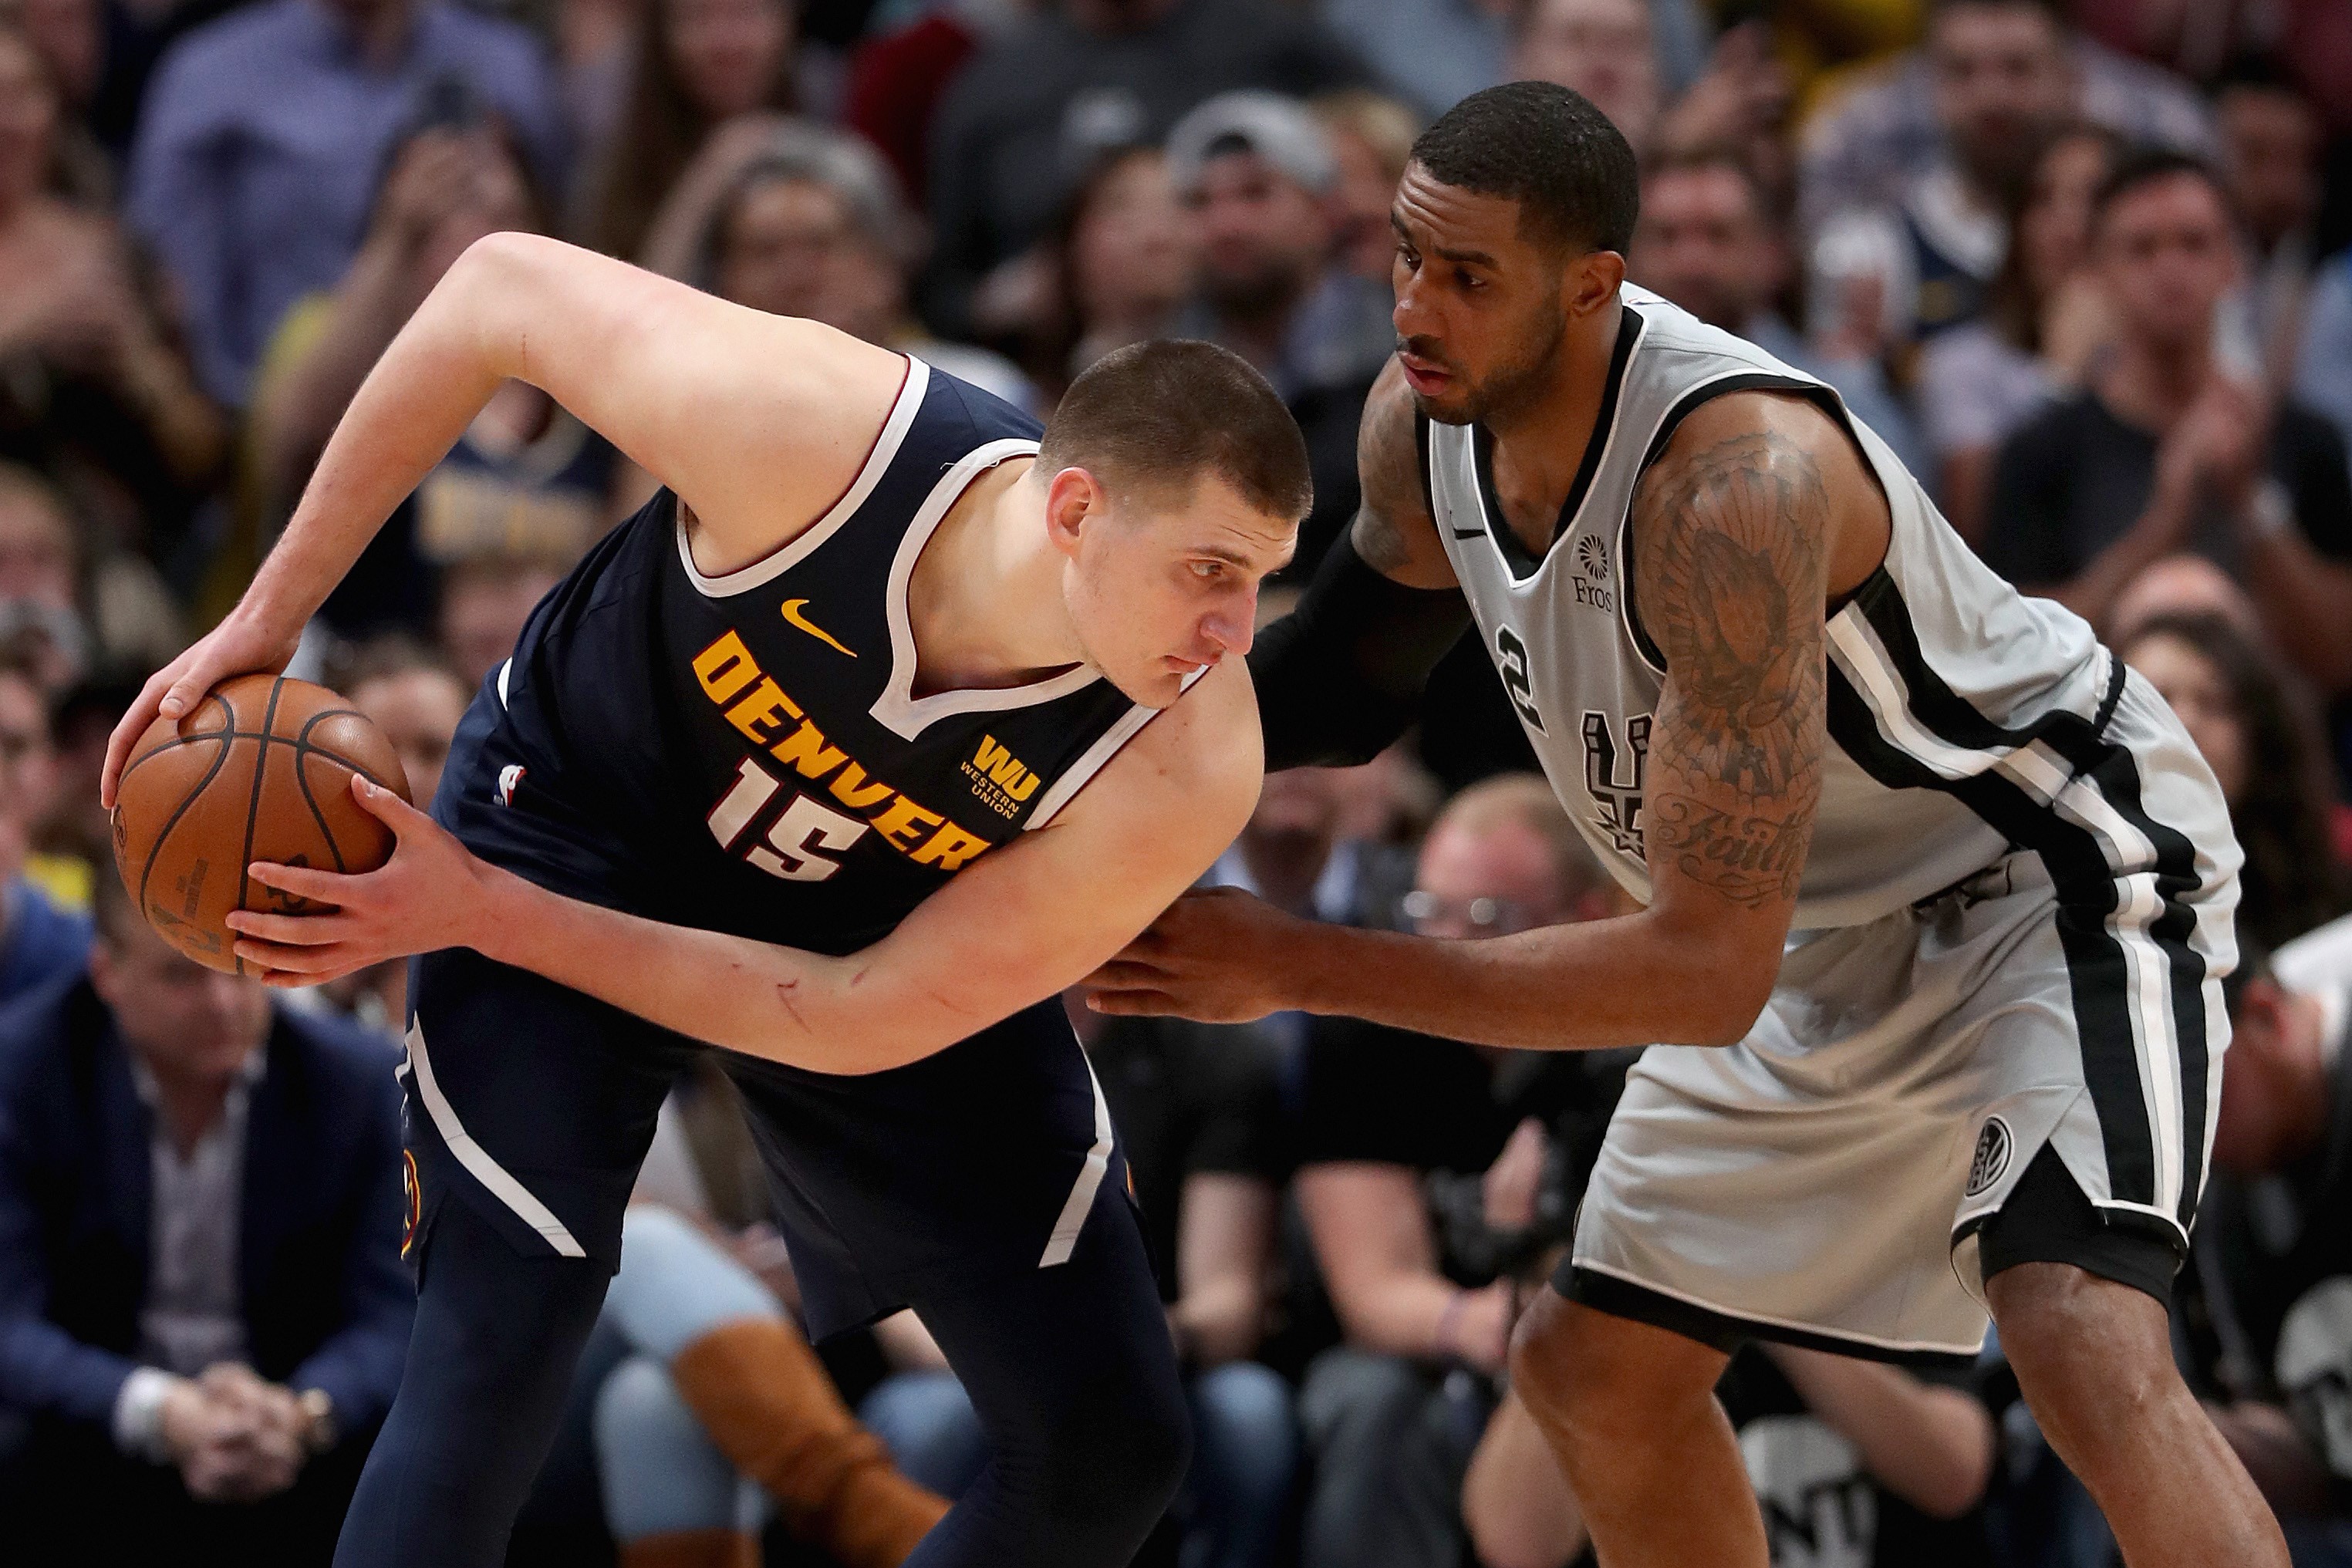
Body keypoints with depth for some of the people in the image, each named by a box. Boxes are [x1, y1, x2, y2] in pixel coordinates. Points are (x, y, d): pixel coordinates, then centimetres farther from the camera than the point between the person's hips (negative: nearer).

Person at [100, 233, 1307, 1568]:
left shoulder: (1190, 772, -34)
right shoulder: (807, 430, -38)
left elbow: (863, 1020, -24)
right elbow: (504, 288, -19)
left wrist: (488, 916, -25)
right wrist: (269, 618, -16)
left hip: (896, 934, 2)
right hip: (582, 814, -2)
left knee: (1111, 1448, 0)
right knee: (495, 1370, -17)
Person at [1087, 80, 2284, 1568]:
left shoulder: (1735, 482, -37)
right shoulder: (1424, 420, -12)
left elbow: (1708, 972, -37)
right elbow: (1349, 676, 11)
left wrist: (1293, 964, -35)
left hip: (2053, 864, -9)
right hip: (1837, 928, 9)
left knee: (2085, 1347, -32)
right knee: (1590, 1372, 13)